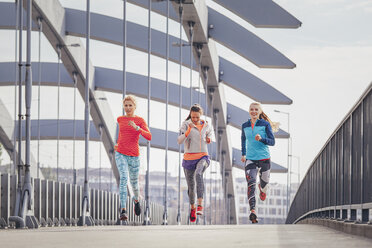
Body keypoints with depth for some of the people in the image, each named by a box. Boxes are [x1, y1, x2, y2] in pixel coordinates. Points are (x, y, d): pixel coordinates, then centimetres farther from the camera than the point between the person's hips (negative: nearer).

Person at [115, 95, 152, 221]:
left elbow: (148, 137, -15)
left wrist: (136, 127, -26)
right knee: (123, 178, -21)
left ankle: (136, 200, 50)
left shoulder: (140, 120, -2)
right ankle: (123, 210, -29)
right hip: (121, 154, 0)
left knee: (134, 181, 15)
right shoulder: (120, 119, 7)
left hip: (134, 156, 0)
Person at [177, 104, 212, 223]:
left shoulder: (206, 126, 5)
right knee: (190, 185, 8)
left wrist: (208, 140, 2)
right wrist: (189, 130, -28)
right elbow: (179, 140, -16)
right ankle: (192, 207, 36)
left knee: (198, 174, -33)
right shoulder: (186, 125, -3)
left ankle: (200, 205, -41)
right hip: (189, 158, 1)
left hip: (202, 157, -1)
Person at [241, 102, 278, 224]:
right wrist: (243, 154, 23)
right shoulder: (245, 126, 7)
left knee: (264, 184, 13)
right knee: (251, 184, -17)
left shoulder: (265, 125, -4)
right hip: (250, 159, 1)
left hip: (264, 158, -1)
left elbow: (272, 142, -6)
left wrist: (261, 139, -23)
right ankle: (252, 211, -26)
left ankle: (262, 189, 53)